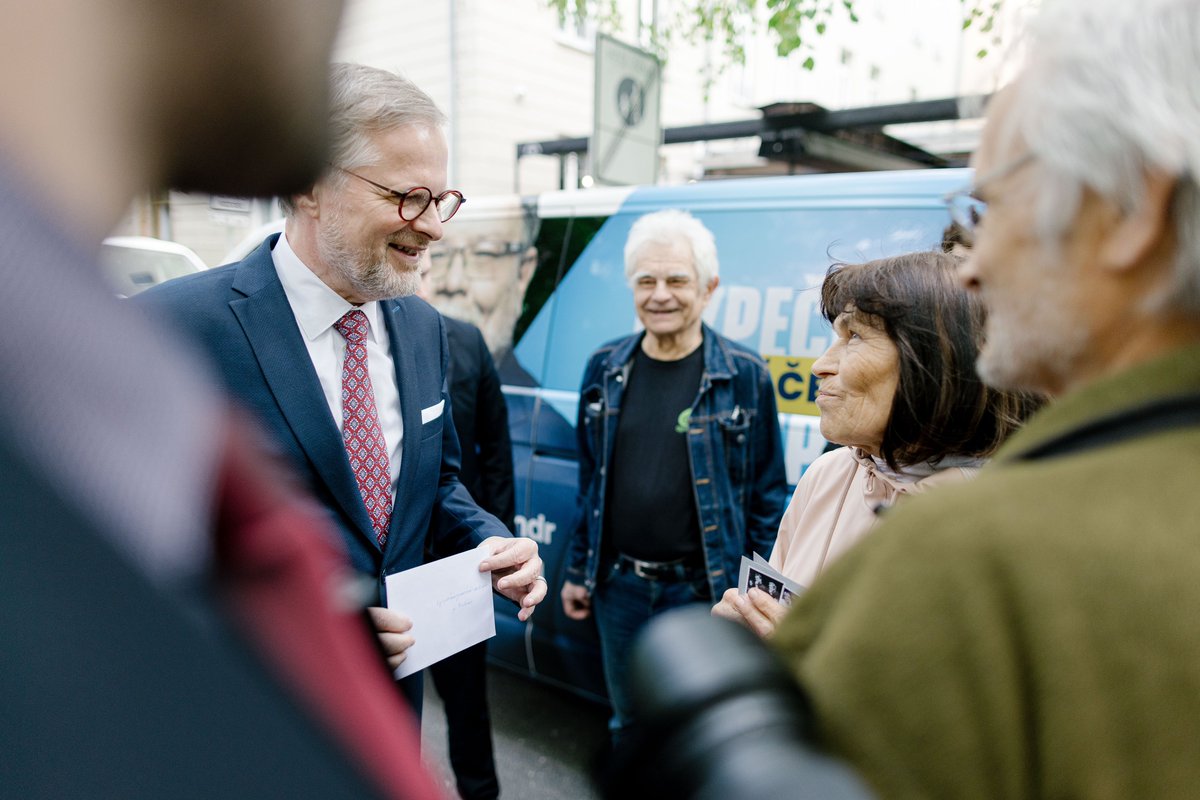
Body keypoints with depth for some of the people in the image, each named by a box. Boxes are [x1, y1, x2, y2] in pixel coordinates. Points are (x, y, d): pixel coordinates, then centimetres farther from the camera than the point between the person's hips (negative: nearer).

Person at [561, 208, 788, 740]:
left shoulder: (745, 376, -8)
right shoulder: (604, 369, 2)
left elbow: (768, 495, -4)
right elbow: (590, 480, 9)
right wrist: (577, 570, 11)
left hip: (705, 591, -3)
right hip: (619, 587, 4)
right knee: (628, 722, 22)